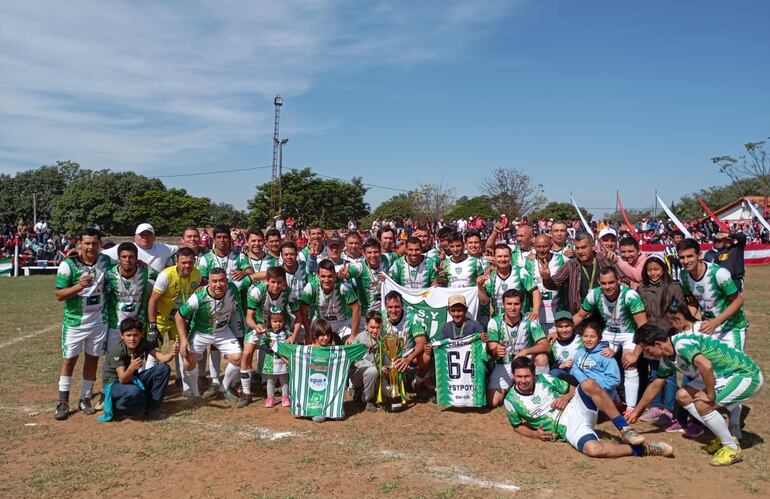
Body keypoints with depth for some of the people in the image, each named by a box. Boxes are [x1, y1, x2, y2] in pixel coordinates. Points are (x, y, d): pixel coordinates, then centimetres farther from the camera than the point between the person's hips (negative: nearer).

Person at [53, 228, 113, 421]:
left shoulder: (106, 261, -2)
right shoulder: (68, 265, -13)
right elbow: (59, 295, -14)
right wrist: (79, 286, -31)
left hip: (99, 321, 3)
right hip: (75, 321, -3)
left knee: (93, 358, 10)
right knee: (69, 359, 4)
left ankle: (85, 399, 21)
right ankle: (63, 402, 15)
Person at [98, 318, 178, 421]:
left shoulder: (143, 343, -10)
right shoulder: (117, 351, -26)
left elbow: (161, 357, -22)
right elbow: (122, 379, -32)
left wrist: (172, 354, -45)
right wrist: (131, 367, -53)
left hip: (133, 379, 6)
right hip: (115, 383, -6)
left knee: (163, 368, -16)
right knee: (134, 391, -41)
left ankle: (151, 409, -9)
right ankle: (118, 405, -2)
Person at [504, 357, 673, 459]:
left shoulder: (544, 379, 2)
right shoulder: (511, 400, -3)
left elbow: (571, 387, 14)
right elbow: (517, 426, 13)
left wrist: (566, 397, -8)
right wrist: (535, 435, -4)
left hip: (577, 409, 2)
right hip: (569, 429, -2)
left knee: (588, 384, -31)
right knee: (593, 449, -36)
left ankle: (624, 429, -19)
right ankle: (644, 449, -15)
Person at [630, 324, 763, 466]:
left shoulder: (682, 344, -27)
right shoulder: (667, 358, 3)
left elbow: (706, 365, -44)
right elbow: (656, 385, 15)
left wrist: (710, 395, -28)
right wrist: (636, 411, 21)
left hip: (747, 375, -9)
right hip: (724, 376, 9)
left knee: (702, 404, -24)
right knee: (683, 396, 4)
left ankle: (732, 448, -3)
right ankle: (723, 436, 13)